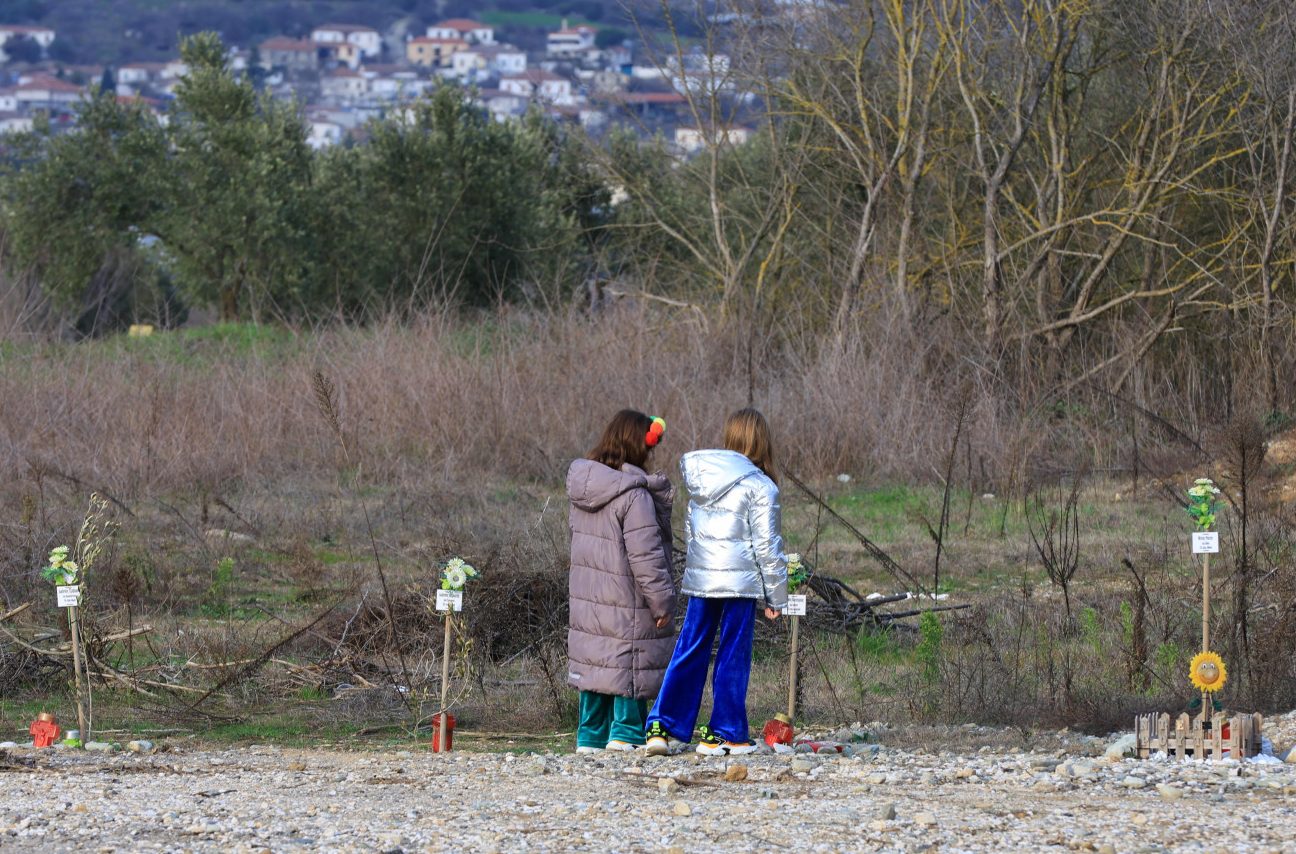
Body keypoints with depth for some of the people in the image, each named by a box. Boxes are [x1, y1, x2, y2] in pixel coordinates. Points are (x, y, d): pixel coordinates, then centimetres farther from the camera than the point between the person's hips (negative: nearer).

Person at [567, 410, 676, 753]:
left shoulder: (582, 486, 6)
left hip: (588, 601, 7)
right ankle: (626, 734, 2)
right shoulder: (634, 496, -19)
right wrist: (662, 601, -11)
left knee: (595, 665, 14)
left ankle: (590, 737, 17)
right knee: (630, 665, 2)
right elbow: (646, 555, -19)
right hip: (626, 605, -7)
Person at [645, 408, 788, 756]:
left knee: (689, 652, 9)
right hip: (740, 582, -5)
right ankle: (722, 734, 7)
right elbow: (767, 545, -7)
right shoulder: (759, 487, -8)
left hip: (699, 579, 5)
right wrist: (776, 596, 1)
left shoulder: (701, 478, 8)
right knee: (733, 656, 4)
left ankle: (660, 727, 5)